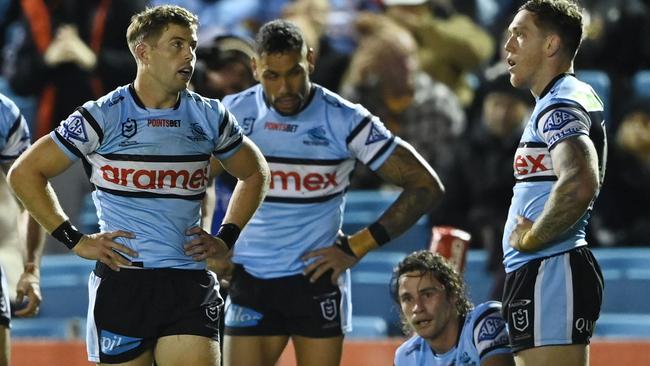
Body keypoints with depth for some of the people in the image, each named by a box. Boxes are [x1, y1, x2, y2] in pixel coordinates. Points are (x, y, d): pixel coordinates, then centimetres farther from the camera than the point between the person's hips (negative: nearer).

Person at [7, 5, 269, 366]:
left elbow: (255, 174, 24)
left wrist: (226, 238, 12)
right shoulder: (103, 116, -4)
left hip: (189, 285, 2)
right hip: (121, 282, -2)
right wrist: (74, 240, -3)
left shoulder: (210, 117, 7)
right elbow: (24, 173, 0)